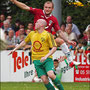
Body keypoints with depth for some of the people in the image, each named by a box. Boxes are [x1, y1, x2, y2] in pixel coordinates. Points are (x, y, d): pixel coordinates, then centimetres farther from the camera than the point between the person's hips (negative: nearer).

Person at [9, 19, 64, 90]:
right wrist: (15, 49, 28)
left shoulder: (48, 35, -4)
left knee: (51, 74, -26)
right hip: (36, 60, 4)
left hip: (47, 59, -4)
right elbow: (25, 42, 30)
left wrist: (46, 56, -18)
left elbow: (54, 48, -7)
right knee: (44, 79, -12)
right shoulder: (32, 34, 12)